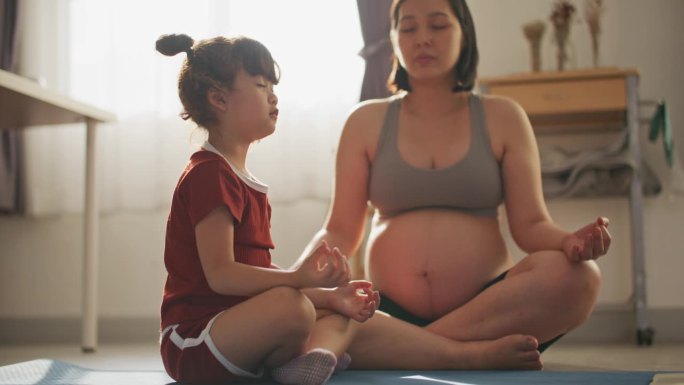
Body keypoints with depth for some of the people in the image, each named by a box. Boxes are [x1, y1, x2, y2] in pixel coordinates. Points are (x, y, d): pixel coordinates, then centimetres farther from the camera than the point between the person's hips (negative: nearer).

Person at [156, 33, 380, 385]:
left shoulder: (242, 179, 20)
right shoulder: (209, 173, -13)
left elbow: (260, 275, 18)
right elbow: (220, 274, -22)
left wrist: (330, 295, 10)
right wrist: (298, 278, -31)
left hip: (236, 331, 11)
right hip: (193, 342, -11)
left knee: (343, 312, 16)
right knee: (292, 307, -38)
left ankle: (313, 353, -16)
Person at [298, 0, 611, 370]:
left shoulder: (501, 118, 9)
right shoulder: (367, 121, 10)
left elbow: (530, 225, 5)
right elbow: (340, 232, 7)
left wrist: (569, 242, -19)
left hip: (489, 304, 1)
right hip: (391, 311, 0)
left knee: (576, 275, -30)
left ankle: (397, 349, -25)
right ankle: (479, 354, -27)